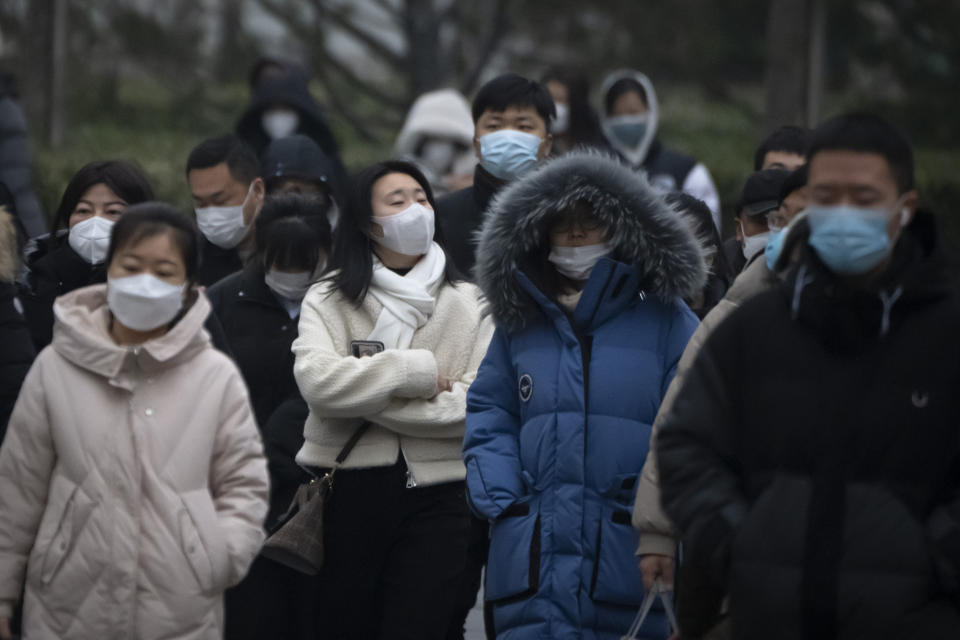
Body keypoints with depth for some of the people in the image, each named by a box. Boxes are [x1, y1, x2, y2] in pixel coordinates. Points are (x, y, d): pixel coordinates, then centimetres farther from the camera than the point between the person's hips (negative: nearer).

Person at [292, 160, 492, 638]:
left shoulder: (469, 303, 7)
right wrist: (418, 372, -11)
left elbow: (476, 405, -8)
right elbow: (317, 379, -14)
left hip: (435, 495, 0)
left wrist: (366, 396, -10)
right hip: (346, 491, 0)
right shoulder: (326, 301, 6)